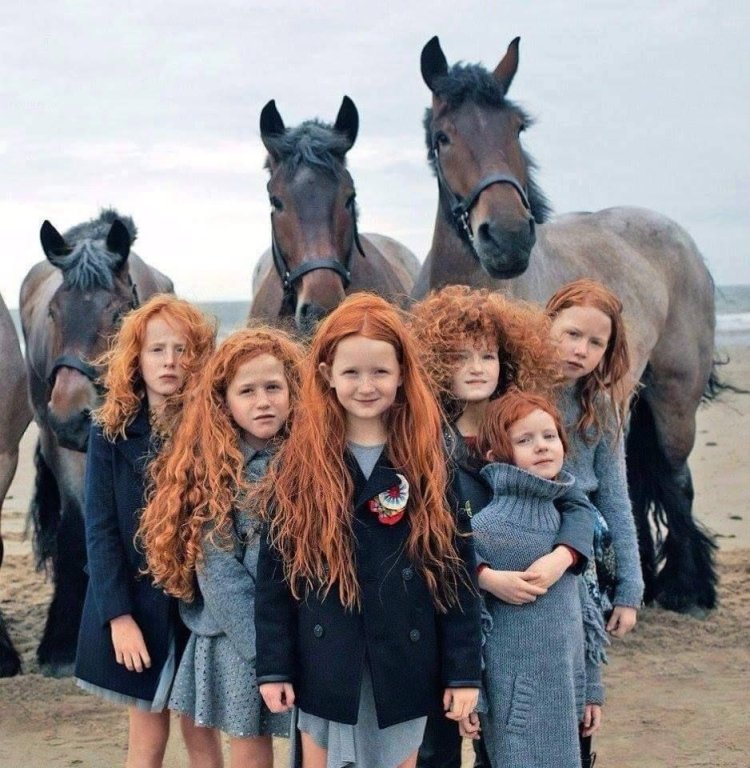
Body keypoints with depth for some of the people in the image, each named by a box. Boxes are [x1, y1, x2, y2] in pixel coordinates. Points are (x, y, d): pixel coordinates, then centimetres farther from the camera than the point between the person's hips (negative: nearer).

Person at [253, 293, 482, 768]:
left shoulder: (430, 463, -2)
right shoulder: (299, 466, -3)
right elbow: (274, 572, -2)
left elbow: (458, 573, -2)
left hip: (404, 664, 1)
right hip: (324, 665, 0)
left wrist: (464, 671, -5)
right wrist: (274, 666, -5)